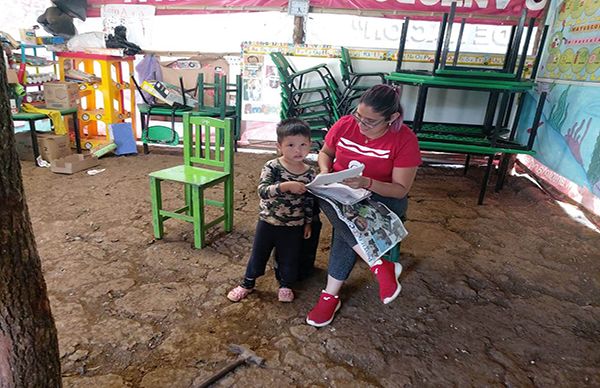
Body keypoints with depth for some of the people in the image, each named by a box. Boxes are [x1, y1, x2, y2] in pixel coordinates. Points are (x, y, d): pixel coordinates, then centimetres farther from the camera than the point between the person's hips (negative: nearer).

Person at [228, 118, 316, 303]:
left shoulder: (310, 173, -7)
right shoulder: (272, 167, -16)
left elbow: (309, 201, 4)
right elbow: (262, 191, -29)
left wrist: (308, 222, 7)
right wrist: (285, 186, -41)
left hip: (294, 226, 2)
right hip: (268, 222, -1)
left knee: (289, 259, 16)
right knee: (258, 255, 16)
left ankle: (285, 284, 43)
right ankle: (247, 283, 39)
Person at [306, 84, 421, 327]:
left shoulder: (404, 140, -16)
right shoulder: (345, 124, -7)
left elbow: (401, 189, -16)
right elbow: (325, 152, 11)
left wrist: (367, 183, -32)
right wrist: (325, 171, -12)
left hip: (381, 196, -3)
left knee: (346, 226, -33)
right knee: (327, 199, -34)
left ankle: (331, 296, -19)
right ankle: (380, 264, -33)